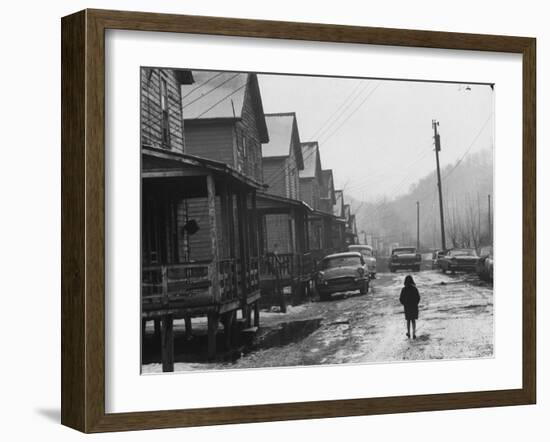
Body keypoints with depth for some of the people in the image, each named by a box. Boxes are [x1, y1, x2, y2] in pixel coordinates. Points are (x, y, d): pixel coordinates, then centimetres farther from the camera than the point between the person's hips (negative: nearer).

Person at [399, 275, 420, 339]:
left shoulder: (404, 289, -12)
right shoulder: (414, 288, -12)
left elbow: (401, 299, -9)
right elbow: (418, 297, -9)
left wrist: (404, 304, 9)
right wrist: (416, 304, 7)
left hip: (407, 307, 0)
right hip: (414, 307, 0)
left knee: (408, 320, 18)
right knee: (413, 320, 10)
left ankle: (408, 333, 27)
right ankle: (414, 334, 0)